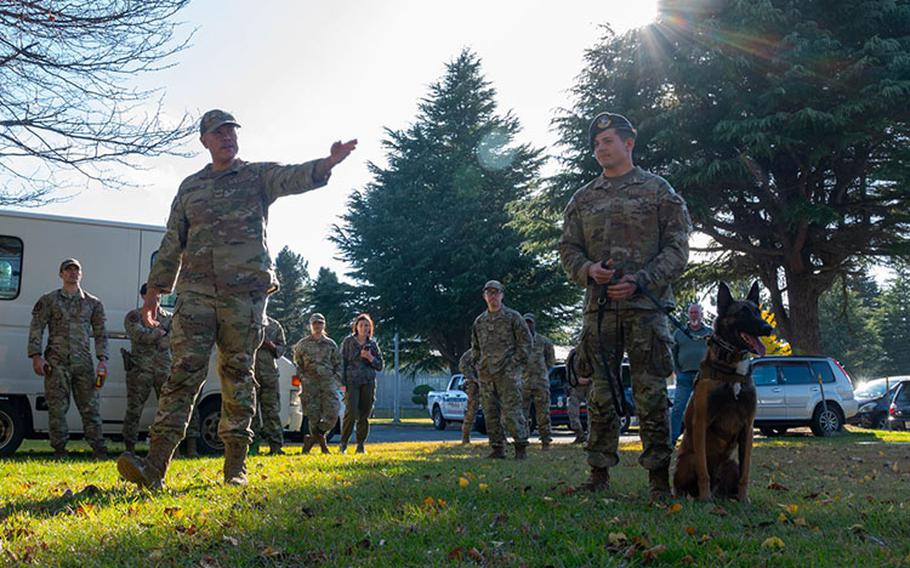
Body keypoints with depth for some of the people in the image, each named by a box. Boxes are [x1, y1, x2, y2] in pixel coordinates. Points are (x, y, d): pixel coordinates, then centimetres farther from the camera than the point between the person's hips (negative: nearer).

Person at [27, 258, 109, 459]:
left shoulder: (93, 303, 14)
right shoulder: (48, 300, 9)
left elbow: (100, 334, 12)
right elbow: (36, 329, 4)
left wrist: (102, 359, 1)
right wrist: (36, 356, -7)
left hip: (84, 363, 1)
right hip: (56, 363, -1)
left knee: (91, 406, -1)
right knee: (57, 408, -1)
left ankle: (99, 449, 1)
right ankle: (59, 449, 7)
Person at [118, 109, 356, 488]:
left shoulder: (257, 177, 9)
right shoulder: (190, 187, 18)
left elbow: (293, 178, -13)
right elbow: (172, 244, 19)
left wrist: (329, 163, -34)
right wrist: (154, 293, 15)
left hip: (245, 293, -2)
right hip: (196, 291, 2)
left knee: (238, 375, 2)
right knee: (184, 372, -7)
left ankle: (235, 467, 8)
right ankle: (155, 466, -14)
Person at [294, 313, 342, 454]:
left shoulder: (331, 344, 13)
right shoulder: (303, 344, 9)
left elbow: (338, 364, 17)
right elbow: (297, 364, 11)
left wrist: (337, 380, 5)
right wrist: (302, 378, -1)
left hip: (328, 382, 2)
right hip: (310, 384, -1)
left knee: (332, 414, -13)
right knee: (314, 415, -3)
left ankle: (311, 439, 2)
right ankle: (322, 444, 11)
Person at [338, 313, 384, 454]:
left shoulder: (372, 344, 12)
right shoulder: (348, 341, 5)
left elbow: (380, 366, 13)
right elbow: (342, 362, 2)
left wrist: (370, 358, -6)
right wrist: (343, 382, -6)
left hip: (368, 383, 3)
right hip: (352, 381, -3)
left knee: (364, 415, 2)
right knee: (351, 412, -14)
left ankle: (360, 445, 11)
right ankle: (343, 443, -2)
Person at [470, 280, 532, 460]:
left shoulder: (513, 317, 1)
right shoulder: (479, 322, 15)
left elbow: (526, 342, 0)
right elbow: (475, 347, 24)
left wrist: (515, 363, -7)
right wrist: (478, 364, 11)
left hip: (507, 373, -5)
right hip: (485, 375, 5)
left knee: (511, 411, -10)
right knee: (490, 413, 6)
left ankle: (521, 447, -3)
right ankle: (497, 448, 13)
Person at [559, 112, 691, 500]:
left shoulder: (659, 191, 6)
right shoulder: (583, 199, 16)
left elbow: (677, 248, 0)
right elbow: (568, 248, 15)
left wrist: (640, 281, -13)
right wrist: (588, 270, -8)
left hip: (646, 306, -3)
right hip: (598, 307, 3)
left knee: (651, 395, -2)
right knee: (600, 395, 4)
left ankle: (658, 478, 5)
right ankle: (599, 473, 11)